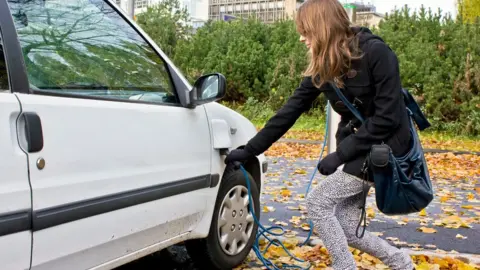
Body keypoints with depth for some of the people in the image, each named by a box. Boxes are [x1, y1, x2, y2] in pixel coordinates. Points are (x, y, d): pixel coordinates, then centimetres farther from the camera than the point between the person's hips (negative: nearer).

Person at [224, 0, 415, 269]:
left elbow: (387, 117, -22)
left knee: (318, 202, -10)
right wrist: (248, 150, -1)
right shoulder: (322, 67, -1)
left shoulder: (376, 52, -21)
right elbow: (290, 111, 1)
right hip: (357, 146, 7)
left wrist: (340, 155, -22)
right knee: (348, 229, 6)